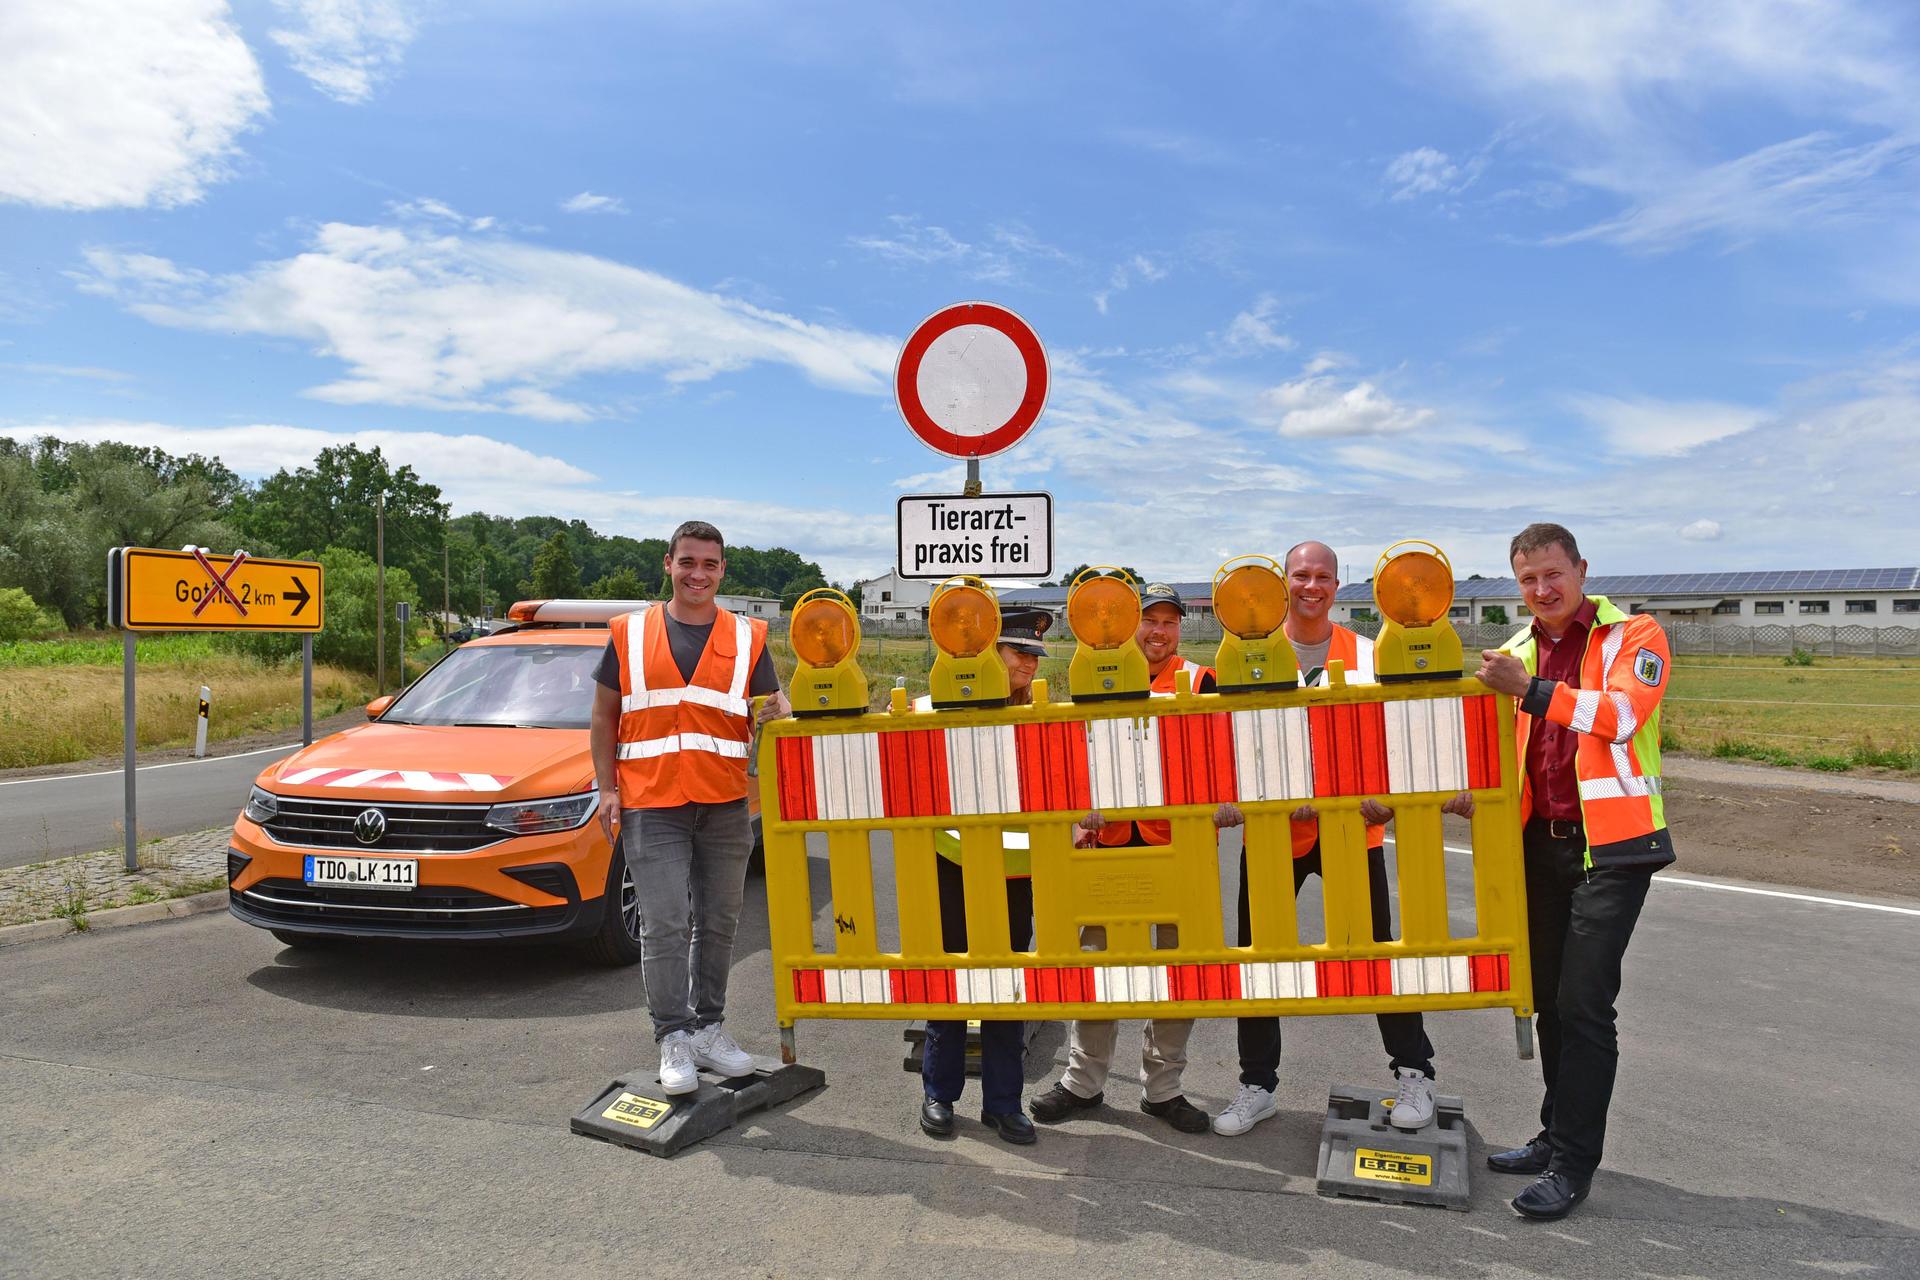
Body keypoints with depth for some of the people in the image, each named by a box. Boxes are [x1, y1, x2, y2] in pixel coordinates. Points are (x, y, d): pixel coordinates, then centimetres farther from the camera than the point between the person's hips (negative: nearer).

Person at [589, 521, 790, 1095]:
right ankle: (674, 1038, 6)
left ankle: (709, 1026, 24)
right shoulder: (630, 633, 6)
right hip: (650, 804, -2)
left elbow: (771, 705, 8)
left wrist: (775, 712, -16)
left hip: (724, 804, 2)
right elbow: (604, 717, 10)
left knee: (718, 921, 10)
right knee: (665, 925, -5)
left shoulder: (747, 638, 7)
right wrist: (607, 788, 1)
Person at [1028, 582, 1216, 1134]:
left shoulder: (1199, 681, 2)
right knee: (1097, 956, 7)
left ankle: (1163, 1087, 23)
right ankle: (1084, 1080, 23)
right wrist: (1081, 815, -1)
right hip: (1111, 841, 1)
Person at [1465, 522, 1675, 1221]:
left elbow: (1623, 715, -24)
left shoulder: (1633, 636, -6)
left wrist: (1532, 691, -33)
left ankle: (1573, 1164, 2)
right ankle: (1558, 1135, 26)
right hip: (1542, 840, 6)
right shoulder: (1517, 653, 11)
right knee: (1549, 996, 13)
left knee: (1583, 1004, -8)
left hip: (1612, 842, -6)